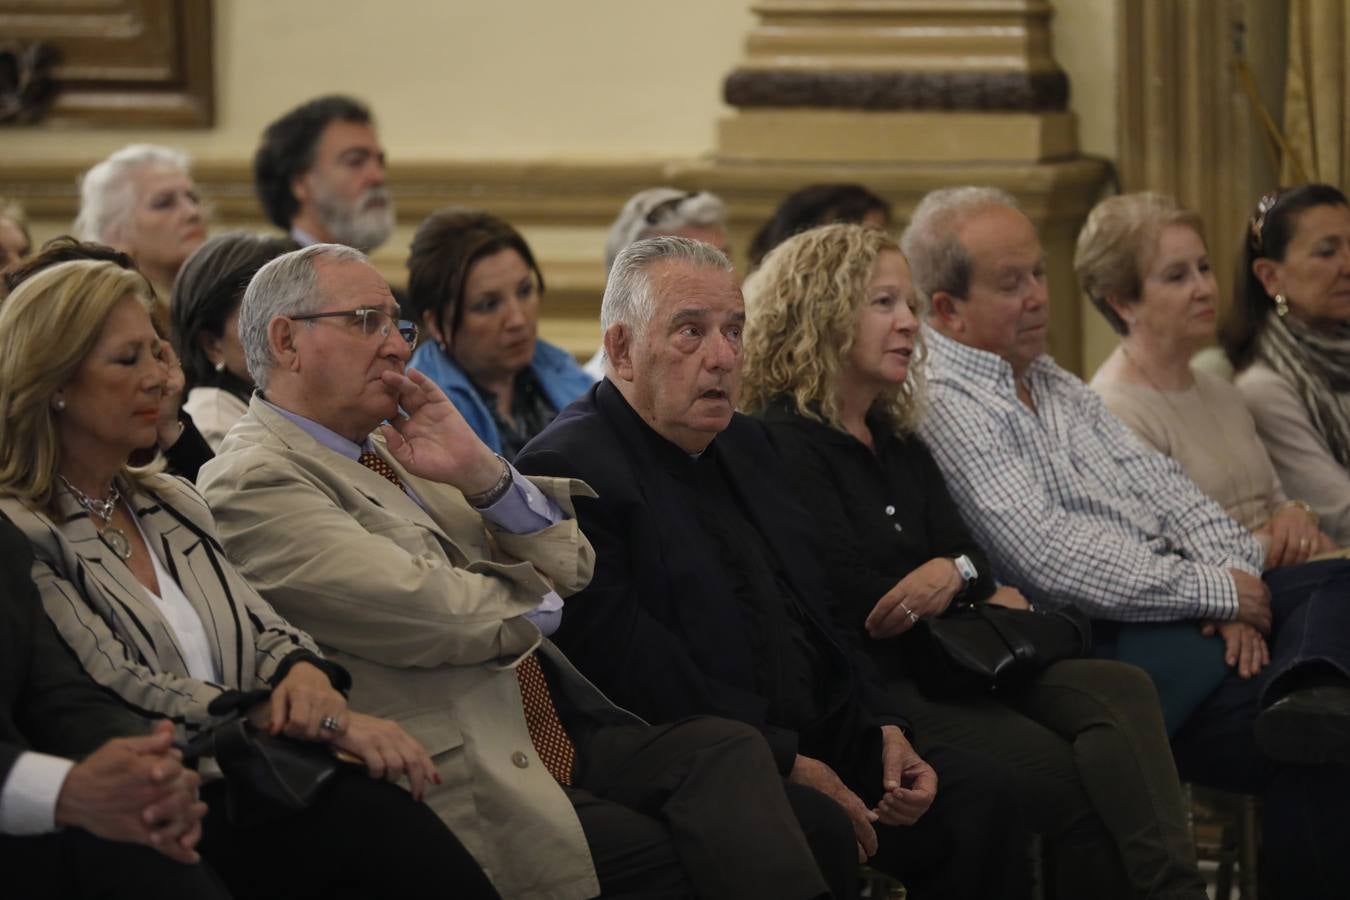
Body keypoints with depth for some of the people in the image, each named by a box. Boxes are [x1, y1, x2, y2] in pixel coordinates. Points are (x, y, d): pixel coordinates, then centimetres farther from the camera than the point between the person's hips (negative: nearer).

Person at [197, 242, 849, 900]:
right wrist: (536, 599, 5)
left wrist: (483, 473, -1)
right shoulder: (255, 484, -6)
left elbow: (569, 567, 17)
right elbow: (433, 617, -16)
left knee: (725, 752, -19)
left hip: (561, 739, 8)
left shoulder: (387, 450, 20)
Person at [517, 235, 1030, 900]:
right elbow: (632, 669, -18)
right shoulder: (567, 470, -9)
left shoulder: (745, 444, 21)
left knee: (980, 790, -11)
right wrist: (784, 763, -18)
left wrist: (883, 730, 4)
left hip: (815, 747, 9)